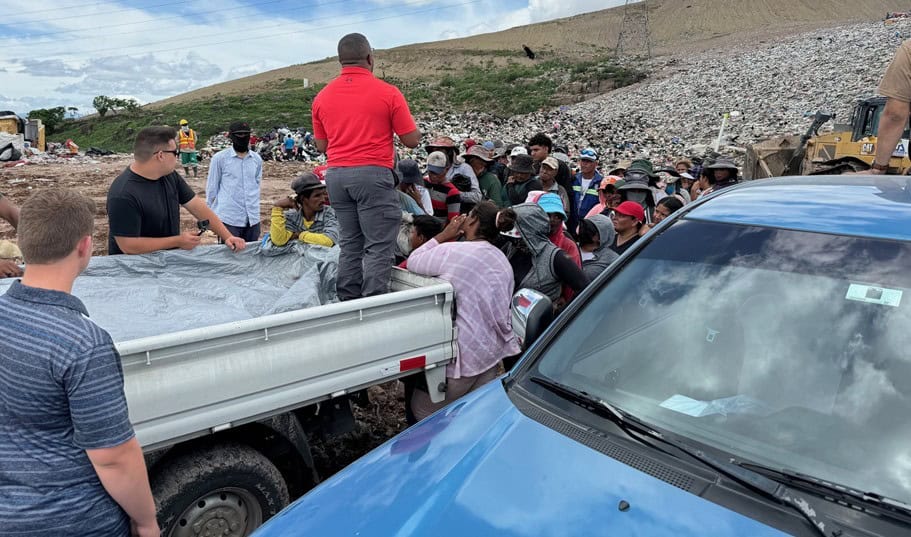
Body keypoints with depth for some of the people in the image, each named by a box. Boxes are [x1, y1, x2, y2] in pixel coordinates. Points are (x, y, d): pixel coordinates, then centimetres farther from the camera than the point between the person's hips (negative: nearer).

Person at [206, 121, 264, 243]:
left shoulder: (257, 159, 8)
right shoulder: (220, 158, -4)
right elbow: (212, 187, 2)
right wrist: (210, 214, 6)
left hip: (252, 218, 4)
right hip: (229, 218, -4)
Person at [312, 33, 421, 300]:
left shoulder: (322, 96, 8)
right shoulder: (388, 93, -6)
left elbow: (321, 145, 13)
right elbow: (412, 140, -4)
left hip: (336, 175, 6)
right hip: (373, 174, -5)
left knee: (350, 243, 14)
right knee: (379, 246, -2)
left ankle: (348, 304, 18)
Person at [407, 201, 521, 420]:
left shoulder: (452, 251, -16)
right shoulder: (503, 261, 9)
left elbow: (413, 262, -1)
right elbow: (504, 310, 12)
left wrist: (444, 235, 5)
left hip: (463, 354, -8)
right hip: (492, 352, 8)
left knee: (421, 410, 8)